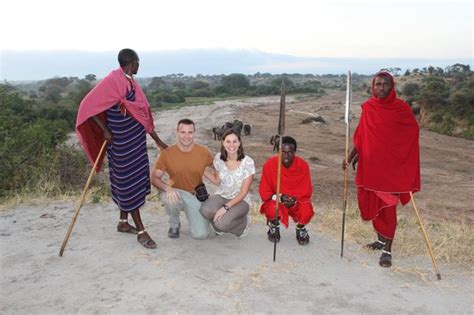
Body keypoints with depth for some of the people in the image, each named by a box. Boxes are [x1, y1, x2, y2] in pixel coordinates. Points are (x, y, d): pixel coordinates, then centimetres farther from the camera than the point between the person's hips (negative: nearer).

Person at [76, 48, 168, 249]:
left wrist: (157, 140, 14)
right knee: (129, 183, 0)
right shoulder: (113, 81, -16)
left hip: (136, 139, 9)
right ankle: (141, 231, 8)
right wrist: (106, 131, -16)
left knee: (136, 179, 15)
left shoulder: (130, 82, 10)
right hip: (122, 142, -8)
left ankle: (123, 223, 30)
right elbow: (89, 106, -17)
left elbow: (143, 114, 13)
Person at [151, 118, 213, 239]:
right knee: (170, 199, -38)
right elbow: (154, 177, -10)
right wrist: (167, 188, -31)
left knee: (201, 234, -13)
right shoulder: (167, 153, -12)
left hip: (196, 195, 1)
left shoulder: (204, 152, -9)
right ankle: (174, 225, -2)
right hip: (176, 193, -1)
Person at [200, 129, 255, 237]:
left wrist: (226, 207, -24)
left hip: (240, 200, -3)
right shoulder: (218, 158, -5)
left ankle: (243, 222, 4)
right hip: (221, 196, 3)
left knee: (221, 223, -30)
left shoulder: (248, 162, -17)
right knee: (205, 210, -32)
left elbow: (243, 192, -15)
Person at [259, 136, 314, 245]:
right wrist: (280, 197, -28)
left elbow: (306, 191, -5)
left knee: (307, 212, -31)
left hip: (297, 202, 1)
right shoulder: (270, 164, -16)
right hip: (276, 200, -1)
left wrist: (295, 200, -25)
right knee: (272, 209, -35)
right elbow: (264, 192, -10)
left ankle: (300, 228, 9)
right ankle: (274, 227, 6)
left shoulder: (303, 165, -14)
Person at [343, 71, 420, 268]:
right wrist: (350, 157, -1)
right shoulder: (368, 108, 2)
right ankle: (381, 239, 33)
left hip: (391, 167, -4)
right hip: (369, 165, 4)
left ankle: (387, 250, 8)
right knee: (372, 205, 13)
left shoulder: (402, 108, -6)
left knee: (388, 208, -2)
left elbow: (412, 136, -3)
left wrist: (408, 171, -7)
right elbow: (360, 137, 8)